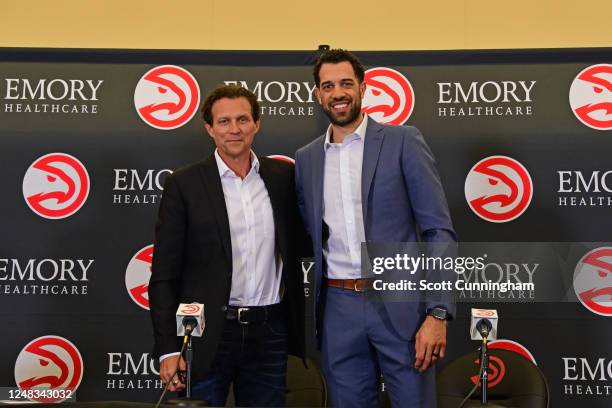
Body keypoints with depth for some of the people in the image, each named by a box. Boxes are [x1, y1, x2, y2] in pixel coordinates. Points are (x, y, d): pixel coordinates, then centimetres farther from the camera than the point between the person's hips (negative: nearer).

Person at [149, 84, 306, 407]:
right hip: (207, 335, -2)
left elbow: (294, 244, 15)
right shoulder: (184, 185, -3)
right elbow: (164, 276, -4)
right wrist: (168, 349, -9)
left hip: (269, 332, 3)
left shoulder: (283, 175, 5)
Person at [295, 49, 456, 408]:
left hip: (400, 304, -3)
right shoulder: (306, 159, 10)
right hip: (338, 309, 3)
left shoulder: (403, 141, -2)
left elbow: (440, 231, -6)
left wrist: (438, 313, -13)